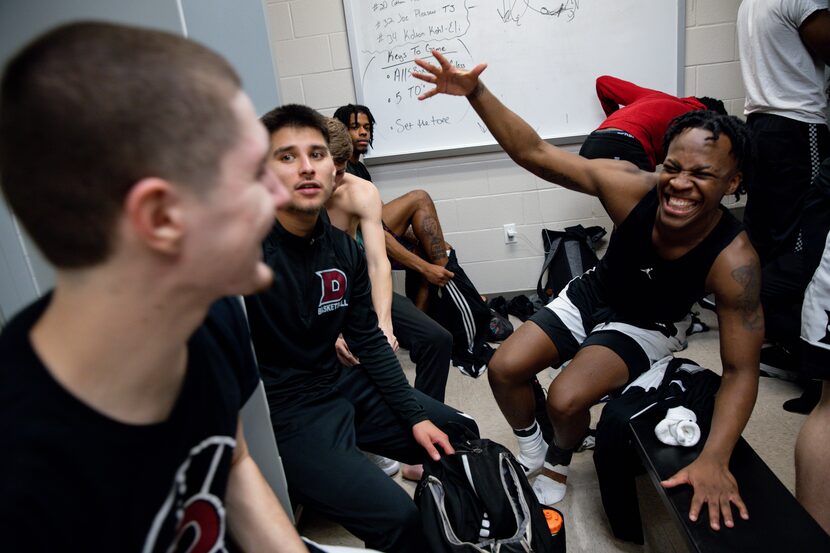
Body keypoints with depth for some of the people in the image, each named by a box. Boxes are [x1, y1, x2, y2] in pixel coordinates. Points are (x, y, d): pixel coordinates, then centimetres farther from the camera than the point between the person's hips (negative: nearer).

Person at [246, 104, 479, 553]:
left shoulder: (343, 249, 1)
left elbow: (369, 339, 7)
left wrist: (415, 415, 5)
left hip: (340, 386, 7)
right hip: (281, 414, -7)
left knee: (462, 438, 14)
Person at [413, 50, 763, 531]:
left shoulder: (733, 259, -31)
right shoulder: (632, 187, -28)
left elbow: (741, 370, -24)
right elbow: (534, 153, -25)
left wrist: (714, 460, -37)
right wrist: (476, 93, -37)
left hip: (644, 326, -3)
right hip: (590, 298, 3)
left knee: (567, 398, -26)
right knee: (504, 368, -9)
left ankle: (559, 463, 12)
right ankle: (531, 453, 22)